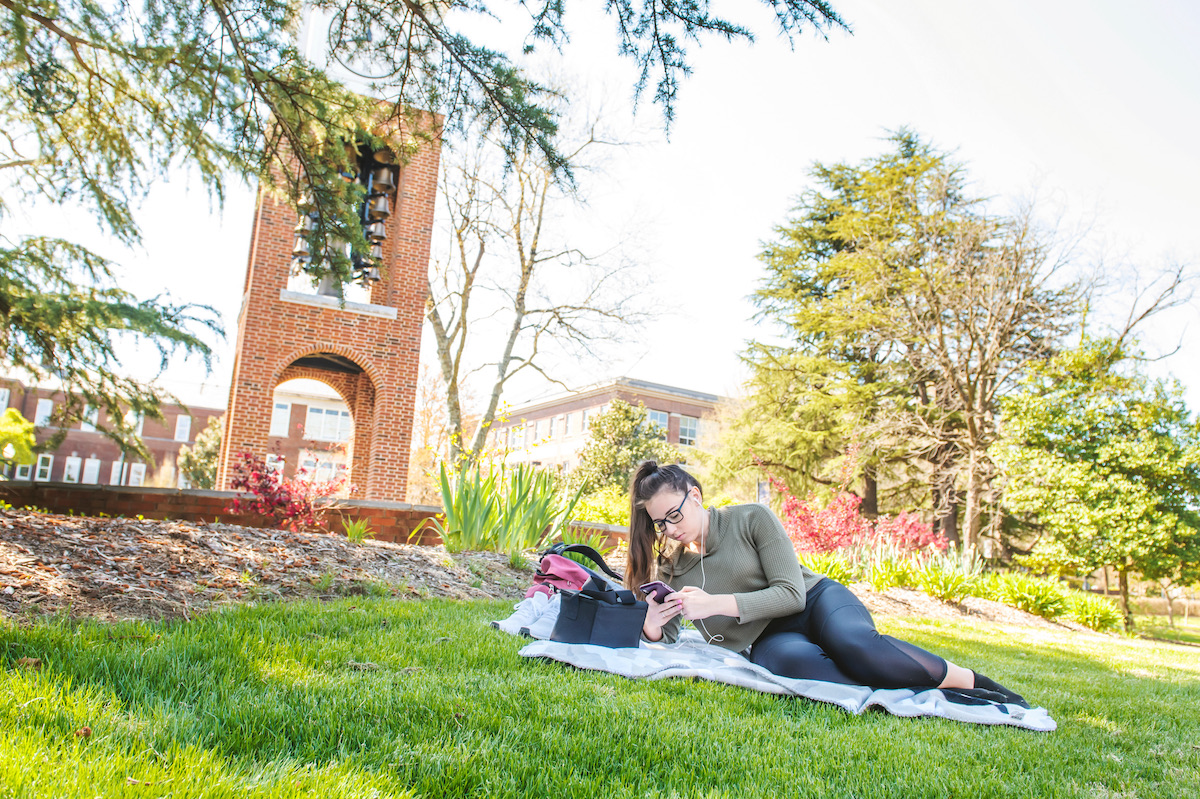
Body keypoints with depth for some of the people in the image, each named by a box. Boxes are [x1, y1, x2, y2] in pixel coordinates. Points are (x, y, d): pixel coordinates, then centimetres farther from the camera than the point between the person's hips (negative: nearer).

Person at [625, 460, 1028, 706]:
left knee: (854, 646, -37)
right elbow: (664, 643, 6)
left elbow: (791, 593, -12)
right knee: (796, 661, -37)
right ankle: (933, 696, -30)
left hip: (818, 601, -1)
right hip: (764, 641, 1)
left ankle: (975, 683, -16)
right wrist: (653, 628, -19)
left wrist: (716, 604, -22)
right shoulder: (667, 566, 7)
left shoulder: (752, 518, -6)